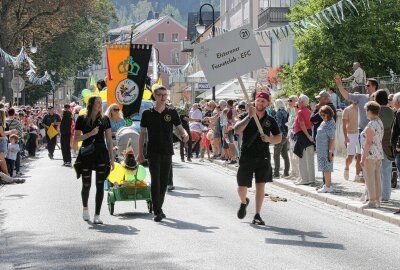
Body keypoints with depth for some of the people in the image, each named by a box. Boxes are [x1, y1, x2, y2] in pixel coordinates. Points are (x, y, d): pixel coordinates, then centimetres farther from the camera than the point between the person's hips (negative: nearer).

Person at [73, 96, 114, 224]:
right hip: (86, 155, -1)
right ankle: (85, 208, 33)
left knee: (100, 185, -5)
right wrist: (90, 133, -15)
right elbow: (76, 138, -1)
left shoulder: (104, 119, 7)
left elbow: (109, 139, 8)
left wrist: (112, 158, 4)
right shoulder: (82, 119, 1)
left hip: (101, 153, 1)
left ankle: (97, 215, -3)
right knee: (86, 184, 6)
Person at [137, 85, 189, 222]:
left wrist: (185, 134, -20)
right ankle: (157, 211, -11)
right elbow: (142, 133, 6)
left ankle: (159, 207, 24)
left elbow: (180, 128, 4)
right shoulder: (147, 113, 1)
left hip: (167, 152, 2)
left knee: (164, 181, 9)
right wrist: (140, 153, 3)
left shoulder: (172, 112, 4)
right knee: (155, 181, -9)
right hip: (153, 152, -2)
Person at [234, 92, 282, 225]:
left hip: (263, 157, 1)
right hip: (246, 156, -1)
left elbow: (279, 138, 13)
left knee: (260, 185, -6)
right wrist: (249, 116, -27)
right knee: (242, 187, 4)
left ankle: (257, 215, -1)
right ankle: (244, 202, 38)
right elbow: (237, 130, -20)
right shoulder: (246, 116, -2)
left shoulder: (270, 120, 6)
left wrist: (269, 139, -9)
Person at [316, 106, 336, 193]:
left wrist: (330, 152, -21)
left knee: (326, 168, -6)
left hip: (326, 150, -10)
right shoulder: (324, 123, 12)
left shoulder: (330, 124, -16)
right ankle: (327, 184, 21)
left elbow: (332, 139, -19)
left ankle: (328, 187, -3)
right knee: (325, 168, 14)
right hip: (321, 149, 10)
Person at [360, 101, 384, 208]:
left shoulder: (371, 125, -17)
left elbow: (368, 142, -19)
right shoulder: (380, 123, 11)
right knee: (377, 178, 10)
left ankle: (372, 201, -2)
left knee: (370, 179, -4)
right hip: (379, 154, 9)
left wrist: (363, 158, -17)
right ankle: (377, 200, 14)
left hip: (370, 155, -9)